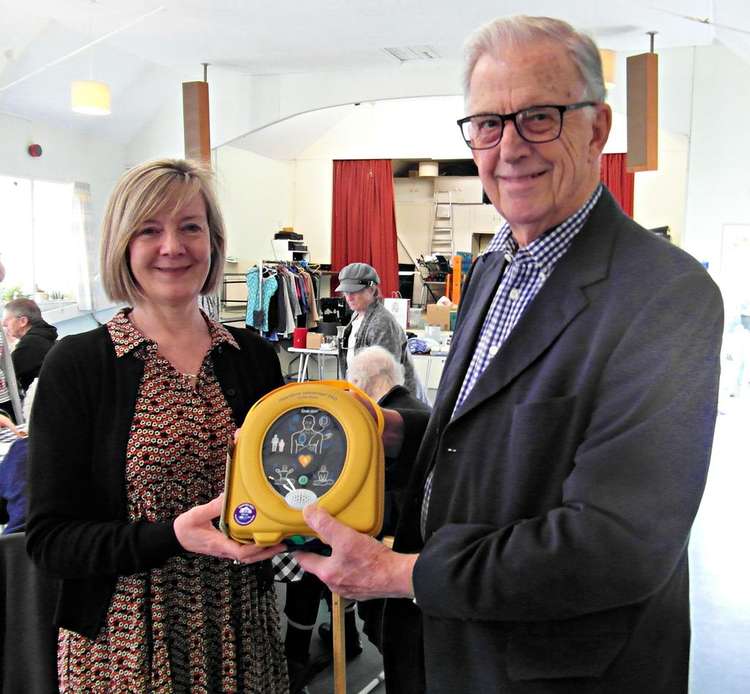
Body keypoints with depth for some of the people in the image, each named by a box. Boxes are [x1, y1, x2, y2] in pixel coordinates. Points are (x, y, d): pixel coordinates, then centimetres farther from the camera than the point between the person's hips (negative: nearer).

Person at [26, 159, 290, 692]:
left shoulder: (254, 357, 0)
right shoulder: (76, 365, -10)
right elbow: (49, 540, -11)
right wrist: (171, 536, -25)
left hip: (243, 630, 3)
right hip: (125, 646, -3)